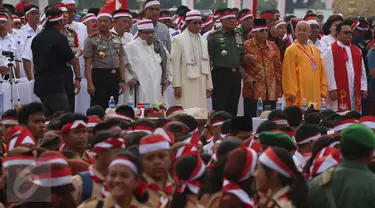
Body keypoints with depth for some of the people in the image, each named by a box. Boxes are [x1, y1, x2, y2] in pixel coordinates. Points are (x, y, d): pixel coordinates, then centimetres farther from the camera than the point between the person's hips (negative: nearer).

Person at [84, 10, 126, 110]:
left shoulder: (117, 39, 12)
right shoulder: (91, 40, -2)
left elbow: (121, 61, 14)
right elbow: (88, 64, -5)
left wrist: (122, 80, 6)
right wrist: (90, 83, -13)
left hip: (115, 76, 5)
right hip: (99, 75, -5)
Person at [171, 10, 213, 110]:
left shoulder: (203, 41, 15)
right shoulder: (178, 40, -2)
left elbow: (206, 64, 17)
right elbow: (175, 64, -6)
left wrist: (209, 86, 12)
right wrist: (177, 85, -12)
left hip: (201, 84, 5)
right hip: (185, 84, -5)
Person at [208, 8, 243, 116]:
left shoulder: (239, 36, 14)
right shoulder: (214, 36, -5)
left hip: (236, 74, 6)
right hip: (221, 74, -6)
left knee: (233, 108, 9)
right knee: (220, 108, -4)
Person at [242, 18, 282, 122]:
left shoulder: (273, 47, 11)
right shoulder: (246, 46, -2)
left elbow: (278, 68, 15)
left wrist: (279, 85, 11)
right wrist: (247, 78, -13)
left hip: (270, 92, 4)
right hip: (253, 91, -4)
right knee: (251, 120, -2)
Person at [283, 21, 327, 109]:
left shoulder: (315, 50, 17)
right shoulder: (291, 50, -1)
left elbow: (321, 72, 17)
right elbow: (289, 73, -8)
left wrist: (323, 91, 9)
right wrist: (291, 93, -15)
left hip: (314, 95, 6)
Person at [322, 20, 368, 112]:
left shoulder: (357, 51, 15)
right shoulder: (330, 51, -4)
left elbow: (362, 71, 15)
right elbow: (329, 72, -10)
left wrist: (363, 88, 8)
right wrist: (332, 89, -15)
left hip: (355, 92, 6)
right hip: (339, 92, -6)